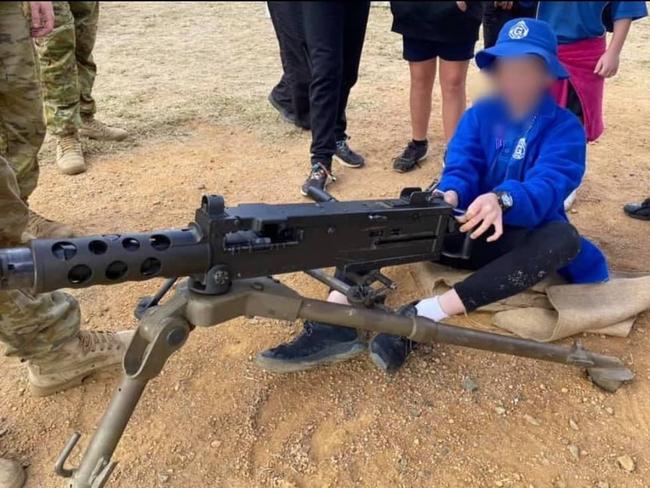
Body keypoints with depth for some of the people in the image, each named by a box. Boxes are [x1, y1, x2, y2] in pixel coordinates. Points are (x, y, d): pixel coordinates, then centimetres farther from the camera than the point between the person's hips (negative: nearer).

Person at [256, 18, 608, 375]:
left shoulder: (565, 128, -5)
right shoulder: (479, 115, 6)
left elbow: (549, 185, -23)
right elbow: (461, 167, -8)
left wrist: (503, 200, -46)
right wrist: (449, 195, -34)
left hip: (519, 241, -2)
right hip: (469, 230, 3)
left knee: (563, 238, -36)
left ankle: (423, 316, -40)